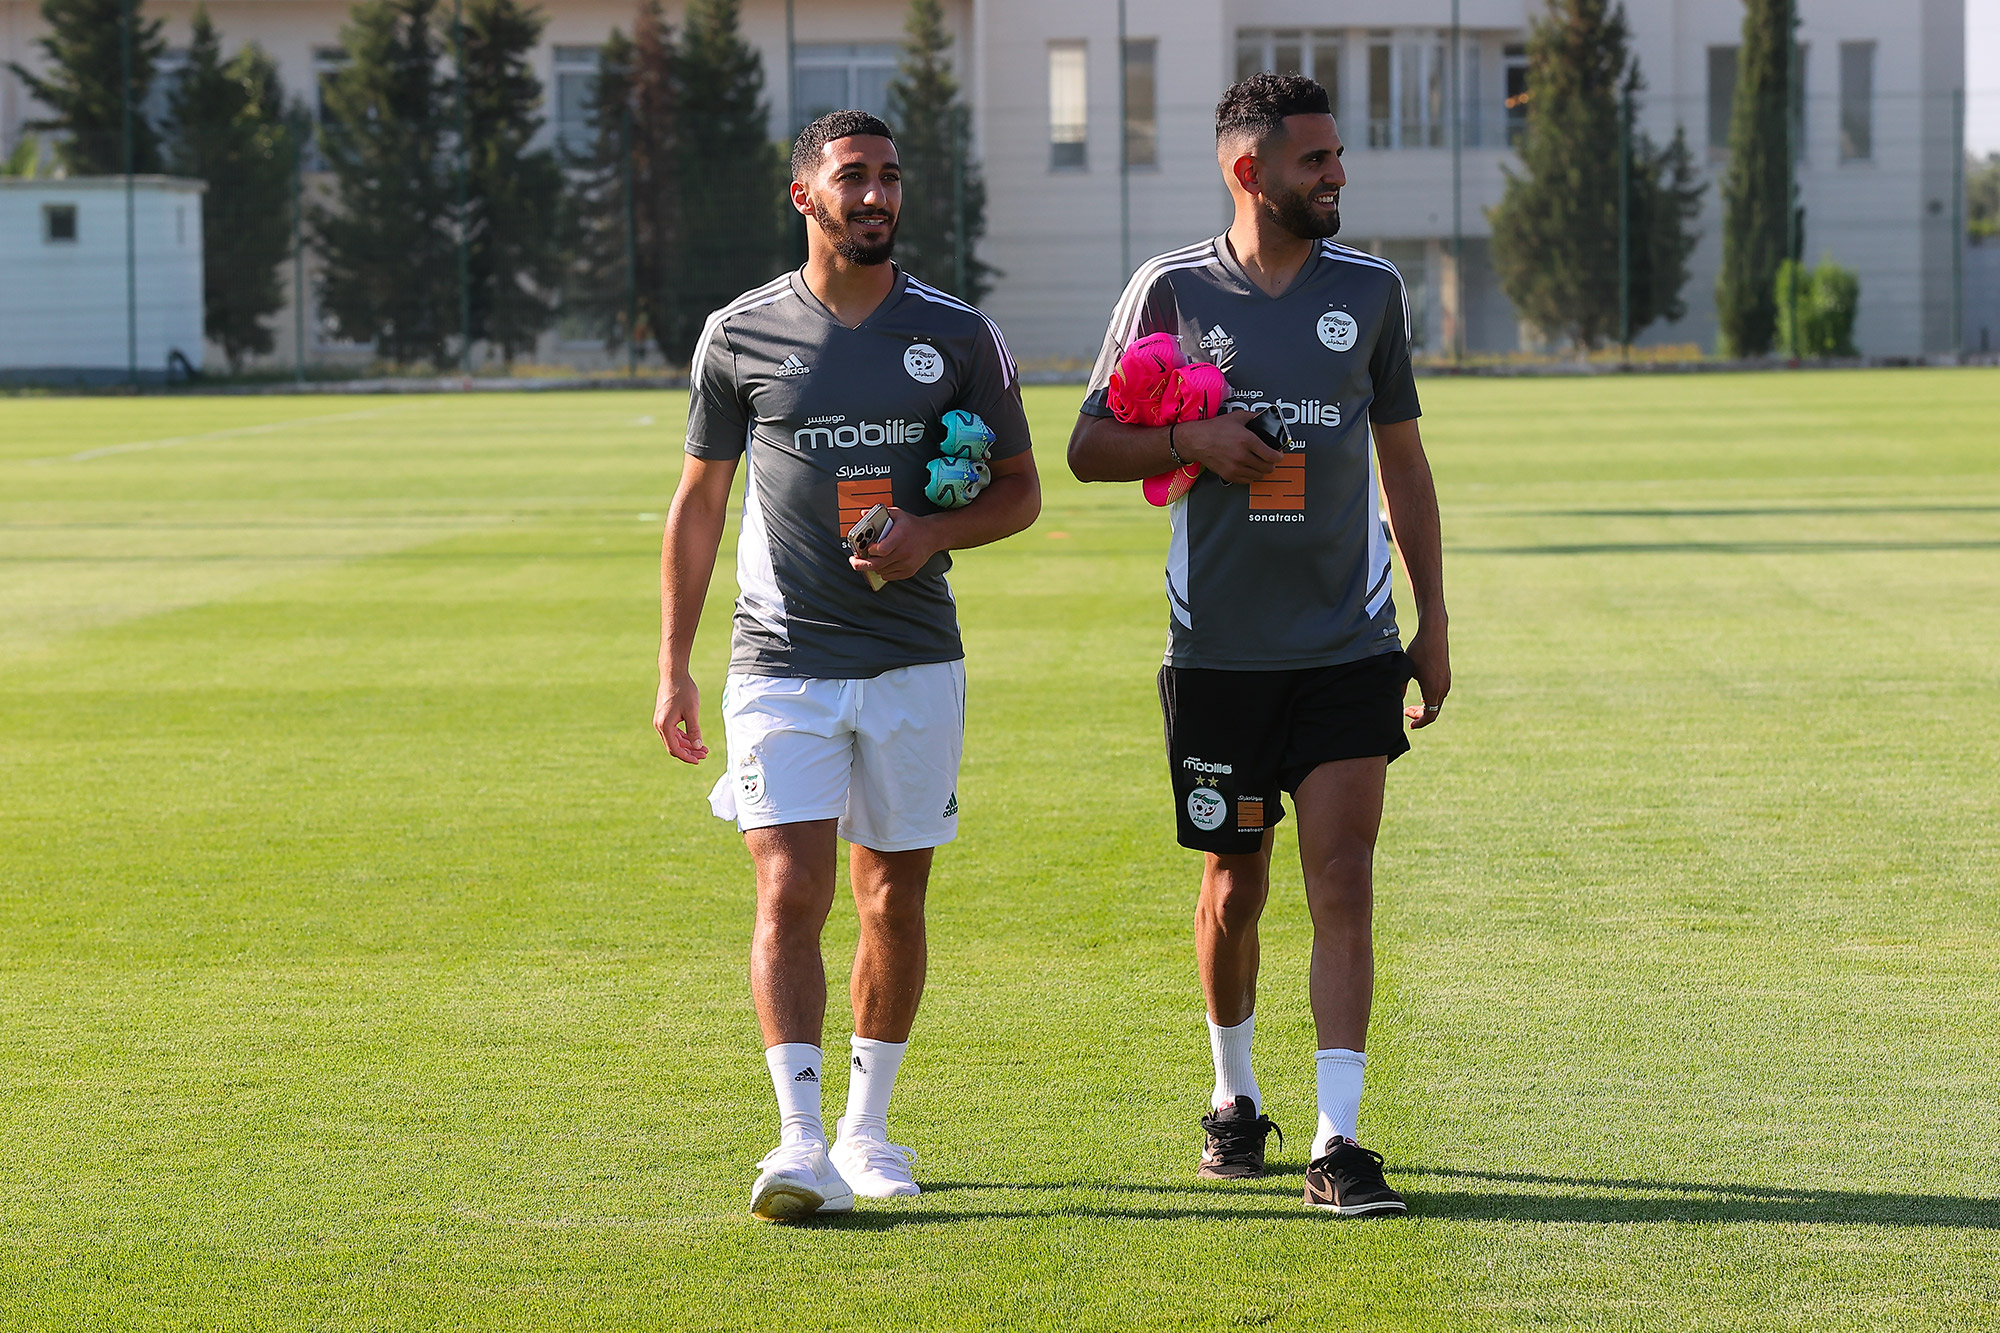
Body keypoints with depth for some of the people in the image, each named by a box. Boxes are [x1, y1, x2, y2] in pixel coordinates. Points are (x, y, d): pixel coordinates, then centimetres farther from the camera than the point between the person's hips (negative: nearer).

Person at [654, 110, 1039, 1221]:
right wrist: (674, 669, 7)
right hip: (782, 668, -1)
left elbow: (1020, 490, 10)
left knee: (894, 901, 8)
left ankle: (867, 1129, 23)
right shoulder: (741, 336, 2)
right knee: (790, 896, -13)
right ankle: (801, 1143, -17)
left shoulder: (959, 336, 2)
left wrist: (935, 533, -12)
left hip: (915, 664, 1)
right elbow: (699, 502, 10)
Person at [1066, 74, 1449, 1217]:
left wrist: (1434, 621, 11)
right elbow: (1090, 449, 5)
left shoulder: (1370, 289, 5)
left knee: (1344, 878, -8)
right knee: (1236, 885, 9)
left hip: (1350, 643, 1)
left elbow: (1403, 458, 13)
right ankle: (1235, 1099, 32)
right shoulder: (1171, 291, -1)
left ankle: (1339, 1143, -9)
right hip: (1220, 644, -1)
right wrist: (1193, 441, -15)